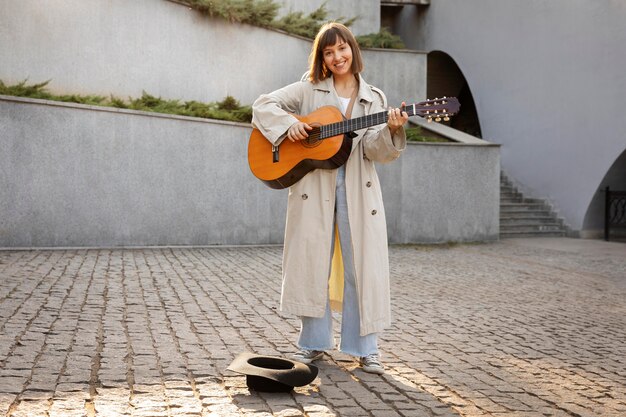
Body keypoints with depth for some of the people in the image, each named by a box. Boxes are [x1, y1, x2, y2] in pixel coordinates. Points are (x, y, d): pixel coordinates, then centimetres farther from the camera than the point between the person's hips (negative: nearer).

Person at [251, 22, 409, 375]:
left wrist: (392, 131, -20)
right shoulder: (309, 90, 8)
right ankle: (315, 343, 18)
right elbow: (264, 105, 5)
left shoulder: (373, 99, 11)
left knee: (362, 266, -2)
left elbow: (374, 150, 0)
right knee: (312, 264, 4)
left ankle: (365, 348, 9)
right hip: (314, 186, 0)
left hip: (358, 189, 1)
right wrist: (288, 124, -13)